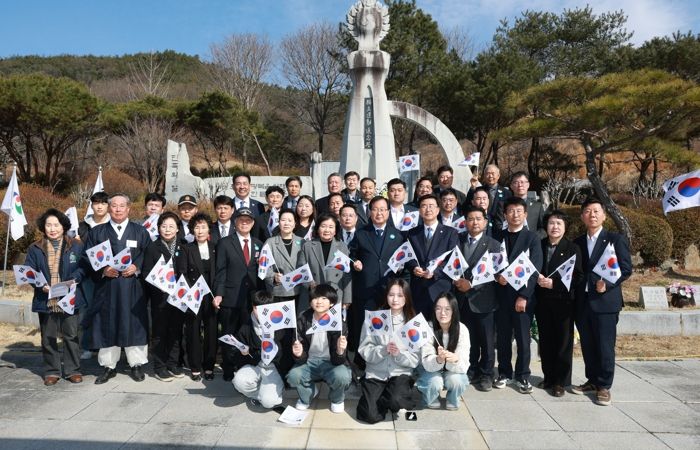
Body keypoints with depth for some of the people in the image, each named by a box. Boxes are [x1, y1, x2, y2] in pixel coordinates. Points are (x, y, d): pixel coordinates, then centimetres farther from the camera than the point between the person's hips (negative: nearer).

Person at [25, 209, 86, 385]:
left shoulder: (76, 246, 3)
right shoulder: (35, 249, 6)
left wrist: (74, 279, -17)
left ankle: (72, 370, 16)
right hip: (45, 300, 2)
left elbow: (83, 267, 1)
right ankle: (51, 371, 22)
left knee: (71, 336, 5)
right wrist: (41, 285, -13)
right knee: (48, 338, 10)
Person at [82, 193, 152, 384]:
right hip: (106, 287, 1)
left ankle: (137, 365, 14)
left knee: (134, 324, 2)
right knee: (106, 325, 4)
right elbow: (87, 258, 4)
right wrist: (103, 270, -11)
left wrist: (136, 267, -12)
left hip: (133, 287, -1)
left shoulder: (140, 231, 8)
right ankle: (109, 366, 17)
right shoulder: (96, 232, 9)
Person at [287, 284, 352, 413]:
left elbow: (337, 361, -18)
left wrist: (340, 351, -41)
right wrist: (298, 354, -34)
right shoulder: (303, 320, -12)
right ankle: (307, 395, 11)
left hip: (331, 362, -2)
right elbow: (302, 358, -10)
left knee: (342, 377, -32)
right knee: (293, 376, -27)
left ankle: (337, 399, 7)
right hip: (309, 361, 2)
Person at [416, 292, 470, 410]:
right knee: (434, 382, -31)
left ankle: (452, 400, 5)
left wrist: (455, 359, -48)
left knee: (456, 381, -30)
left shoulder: (462, 329, -21)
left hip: (453, 370, 1)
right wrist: (438, 359, -48)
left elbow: (464, 365, -23)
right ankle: (431, 399, 6)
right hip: (431, 370, 0)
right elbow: (427, 363, -25)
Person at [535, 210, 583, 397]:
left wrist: (554, 283, -16)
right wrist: (537, 278, -10)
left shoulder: (572, 248, -2)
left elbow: (578, 276, -7)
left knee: (563, 342, 3)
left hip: (563, 301, -3)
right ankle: (548, 377, 23)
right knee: (546, 341, 10)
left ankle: (561, 381, 14)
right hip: (542, 301, 3)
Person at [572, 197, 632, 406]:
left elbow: (626, 268, -5)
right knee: (587, 346, 11)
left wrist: (607, 284, -17)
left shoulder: (616, 239, 0)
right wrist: (576, 293, 0)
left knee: (605, 346, 0)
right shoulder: (577, 243, 13)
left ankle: (604, 386, 13)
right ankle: (592, 381, 25)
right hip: (582, 302, 4)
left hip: (605, 301, -4)